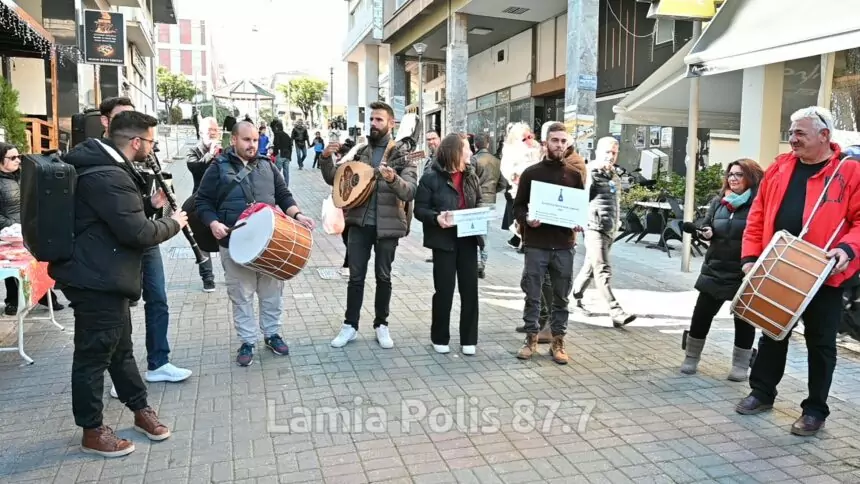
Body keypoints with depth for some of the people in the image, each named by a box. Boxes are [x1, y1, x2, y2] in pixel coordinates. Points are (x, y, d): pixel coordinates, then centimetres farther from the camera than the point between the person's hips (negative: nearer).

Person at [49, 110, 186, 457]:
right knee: (94, 354, 3)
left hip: (104, 276, 11)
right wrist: (173, 224, -10)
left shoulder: (104, 166, 10)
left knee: (120, 347, 20)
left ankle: (141, 410, 34)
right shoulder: (108, 177, -25)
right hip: (96, 279, -11)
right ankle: (92, 431, 17)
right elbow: (137, 233, -26)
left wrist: (151, 205, 8)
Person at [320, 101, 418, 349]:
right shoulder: (359, 152, 7)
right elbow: (334, 180, 8)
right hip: (359, 222, 3)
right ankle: (350, 325, 17)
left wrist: (393, 179, -38)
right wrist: (326, 159, -10)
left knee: (383, 276, 9)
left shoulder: (402, 155, -5)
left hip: (387, 225, -2)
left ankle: (381, 325, 22)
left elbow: (410, 192, -18)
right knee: (356, 276, 7)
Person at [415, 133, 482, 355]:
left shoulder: (471, 176, 9)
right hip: (444, 241, -5)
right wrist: (436, 218, -24)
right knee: (444, 290, 3)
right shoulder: (431, 178, -7)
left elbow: (479, 204, 19)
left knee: (470, 289, 6)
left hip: (468, 239, 5)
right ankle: (440, 338, 19)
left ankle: (468, 339, 18)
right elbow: (419, 209, -7)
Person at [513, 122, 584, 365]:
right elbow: (518, 206, 5)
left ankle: (558, 342, 18)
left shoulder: (575, 174, 7)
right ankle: (531, 338, 18)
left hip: (564, 245, 2)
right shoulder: (531, 172, 2)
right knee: (532, 295, 4)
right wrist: (527, 219, -16)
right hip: (536, 244, -1)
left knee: (561, 297, 8)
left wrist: (579, 223, -7)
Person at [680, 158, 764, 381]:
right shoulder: (718, 200, 9)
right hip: (715, 268, 5)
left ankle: (740, 365, 22)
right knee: (701, 313, 7)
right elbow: (707, 225, 15)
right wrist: (706, 232, -6)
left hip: (744, 272, -4)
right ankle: (691, 358, 22)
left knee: (743, 319, 9)